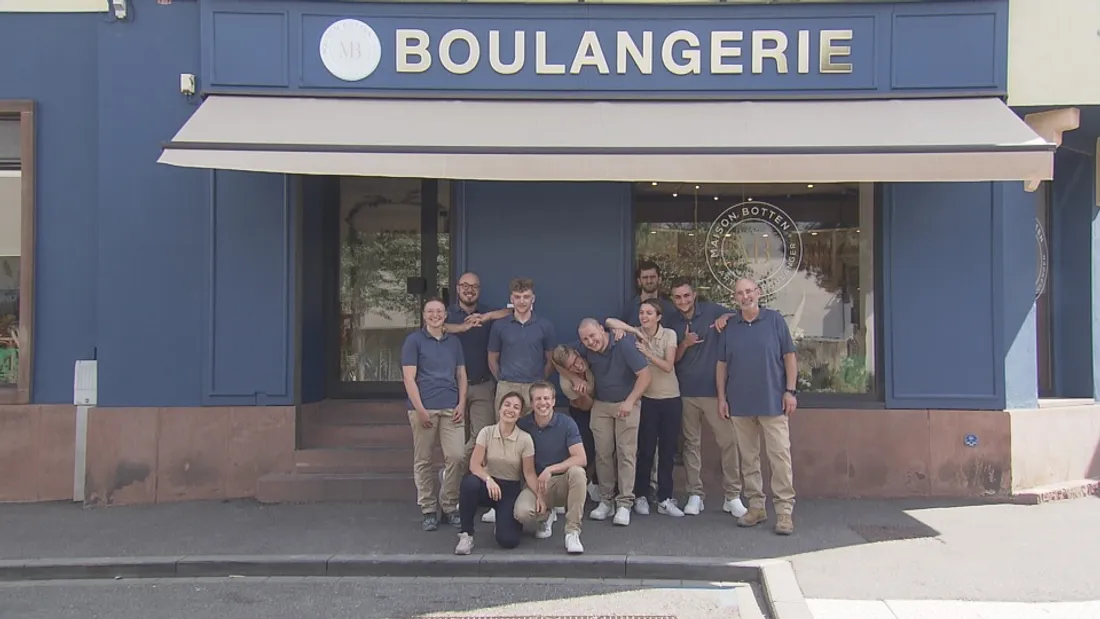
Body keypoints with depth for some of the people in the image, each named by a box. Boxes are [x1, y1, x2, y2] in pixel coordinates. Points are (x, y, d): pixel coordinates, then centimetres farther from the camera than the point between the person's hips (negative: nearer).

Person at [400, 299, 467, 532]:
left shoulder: (454, 342, 15)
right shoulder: (414, 340, 2)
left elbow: (461, 375, 16)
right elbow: (409, 378, -4)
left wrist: (461, 404, 2)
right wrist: (420, 409, -12)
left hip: (451, 409, 3)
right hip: (424, 408, -3)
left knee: (456, 457, -5)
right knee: (423, 461, 2)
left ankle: (449, 507, 10)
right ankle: (428, 510, 13)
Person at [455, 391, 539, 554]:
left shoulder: (525, 439, -9)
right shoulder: (486, 432, -6)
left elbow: (529, 473, -7)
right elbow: (474, 464, -14)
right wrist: (488, 479, -34)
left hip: (511, 489, -1)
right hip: (489, 484, 1)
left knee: (508, 540, -21)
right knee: (470, 483, -37)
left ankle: (503, 521, 18)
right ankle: (466, 534, -17)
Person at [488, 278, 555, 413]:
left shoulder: (545, 326, 4)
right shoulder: (499, 326, 4)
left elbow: (549, 360, 10)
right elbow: (492, 360, 11)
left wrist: (540, 382, 6)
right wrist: (504, 381, 7)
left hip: (535, 389, 0)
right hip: (506, 388, 0)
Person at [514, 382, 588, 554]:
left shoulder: (567, 423, -9)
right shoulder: (523, 426, -5)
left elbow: (581, 459, -17)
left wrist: (550, 470, -26)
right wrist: (538, 493, -10)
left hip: (563, 481, -1)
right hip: (536, 483, 1)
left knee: (577, 472, -35)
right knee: (522, 512, -30)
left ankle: (572, 532, -23)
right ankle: (545, 516, 9)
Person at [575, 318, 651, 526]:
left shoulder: (624, 344, -21)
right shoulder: (586, 351, -7)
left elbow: (645, 375, -20)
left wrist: (629, 402, -24)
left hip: (627, 404, -4)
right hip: (600, 405, 4)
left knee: (626, 452, -6)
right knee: (603, 452, 1)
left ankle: (624, 503, -2)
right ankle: (605, 500, 10)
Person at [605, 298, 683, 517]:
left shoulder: (669, 334, -2)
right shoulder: (635, 335, -1)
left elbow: (668, 366, -10)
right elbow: (609, 322, -14)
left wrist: (647, 353, -22)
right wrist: (636, 331, -18)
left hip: (671, 399, 1)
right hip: (647, 399, -1)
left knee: (668, 450, 4)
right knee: (646, 450, 1)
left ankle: (665, 499, 13)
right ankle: (641, 496, 14)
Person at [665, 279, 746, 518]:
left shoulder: (711, 310, -1)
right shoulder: (672, 323, 7)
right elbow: (672, 360, 8)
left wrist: (725, 317, -18)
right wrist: (685, 344, -11)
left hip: (714, 389, -2)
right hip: (686, 392, 3)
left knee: (728, 441, -4)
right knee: (691, 443, 8)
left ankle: (733, 496, 5)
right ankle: (695, 494, 16)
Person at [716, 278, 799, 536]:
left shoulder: (775, 320, 0)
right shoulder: (729, 327, 7)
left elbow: (789, 356, 0)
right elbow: (722, 364, 10)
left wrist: (790, 391, -6)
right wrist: (722, 397, 5)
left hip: (772, 402, -3)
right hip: (740, 404, 3)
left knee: (780, 456, -5)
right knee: (748, 458, 9)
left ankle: (784, 511, 1)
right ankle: (756, 507, 19)